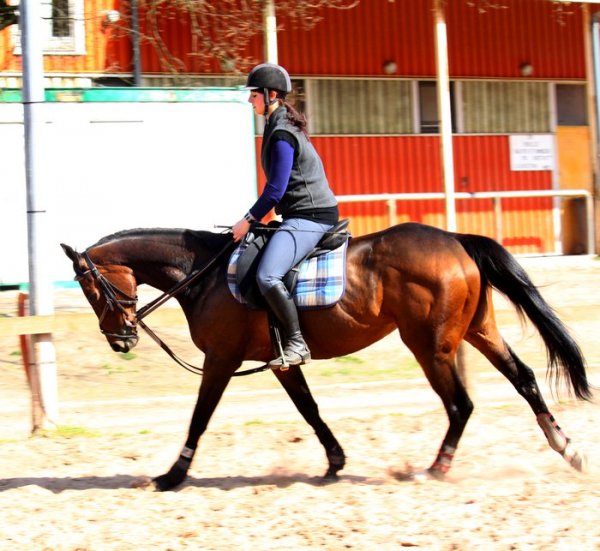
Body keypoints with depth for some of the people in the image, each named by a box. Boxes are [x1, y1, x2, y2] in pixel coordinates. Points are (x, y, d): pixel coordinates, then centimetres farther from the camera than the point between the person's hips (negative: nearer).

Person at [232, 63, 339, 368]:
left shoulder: (281, 134, -15)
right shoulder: (280, 126, 17)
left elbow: (276, 189, -19)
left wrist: (248, 220, -10)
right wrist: (254, 218, 23)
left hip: (308, 215, -12)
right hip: (302, 216, 12)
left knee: (267, 276, -25)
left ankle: (297, 344, -22)